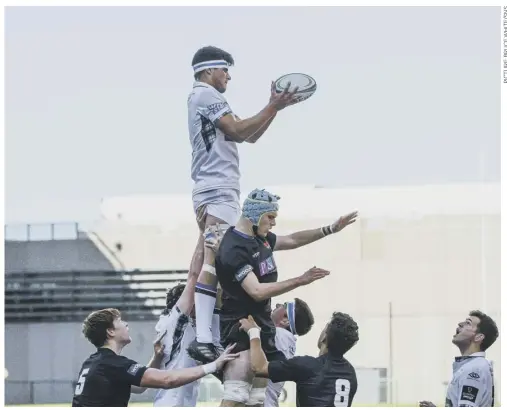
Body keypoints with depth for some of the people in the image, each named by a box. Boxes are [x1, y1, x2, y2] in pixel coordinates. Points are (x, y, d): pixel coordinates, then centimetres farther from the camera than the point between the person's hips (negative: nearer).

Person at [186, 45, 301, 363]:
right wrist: (273, 108, -7)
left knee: (205, 262, 6)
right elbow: (238, 132, -12)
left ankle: (203, 334, 3)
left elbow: (249, 136, 25)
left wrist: (275, 107, 17)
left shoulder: (206, 99, 27)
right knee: (213, 262, -20)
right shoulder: (206, 95, -4)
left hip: (210, 190, 11)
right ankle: (203, 339, -32)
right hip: (218, 190, -11)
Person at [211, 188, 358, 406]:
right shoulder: (233, 249, -21)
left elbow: (291, 240, 26)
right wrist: (300, 281, -29)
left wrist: (330, 229, 21)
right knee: (234, 399, -18)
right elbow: (257, 291, -28)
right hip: (239, 330, -10)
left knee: (257, 400, 10)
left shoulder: (260, 238, 9)